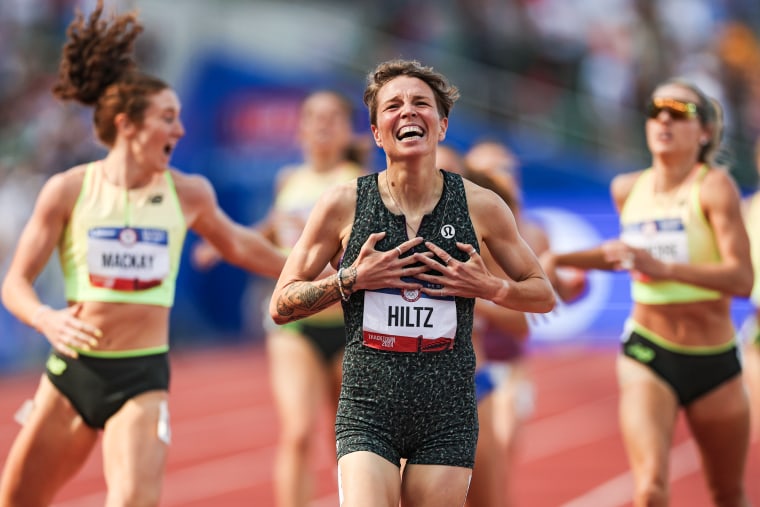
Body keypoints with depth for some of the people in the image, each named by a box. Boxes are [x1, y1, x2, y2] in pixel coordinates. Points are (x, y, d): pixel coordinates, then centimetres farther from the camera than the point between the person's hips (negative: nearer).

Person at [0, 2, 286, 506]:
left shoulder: (189, 194, 3)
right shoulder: (69, 190, -3)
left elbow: (236, 243, 24)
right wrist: (47, 319, -22)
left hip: (143, 377, 0)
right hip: (74, 369, 0)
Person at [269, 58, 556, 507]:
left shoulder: (481, 207, 2)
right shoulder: (343, 205, 0)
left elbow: (545, 296, 14)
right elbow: (281, 306, 4)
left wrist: (490, 287, -6)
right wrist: (352, 279, -11)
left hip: (448, 418, 1)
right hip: (367, 412, -1)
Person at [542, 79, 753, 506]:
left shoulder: (714, 186, -11)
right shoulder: (627, 189, 4)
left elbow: (741, 278, -23)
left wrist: (664, 268, -34)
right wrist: (560, 259, 16)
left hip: (714, 362, -2)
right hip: (647, 357, 2)